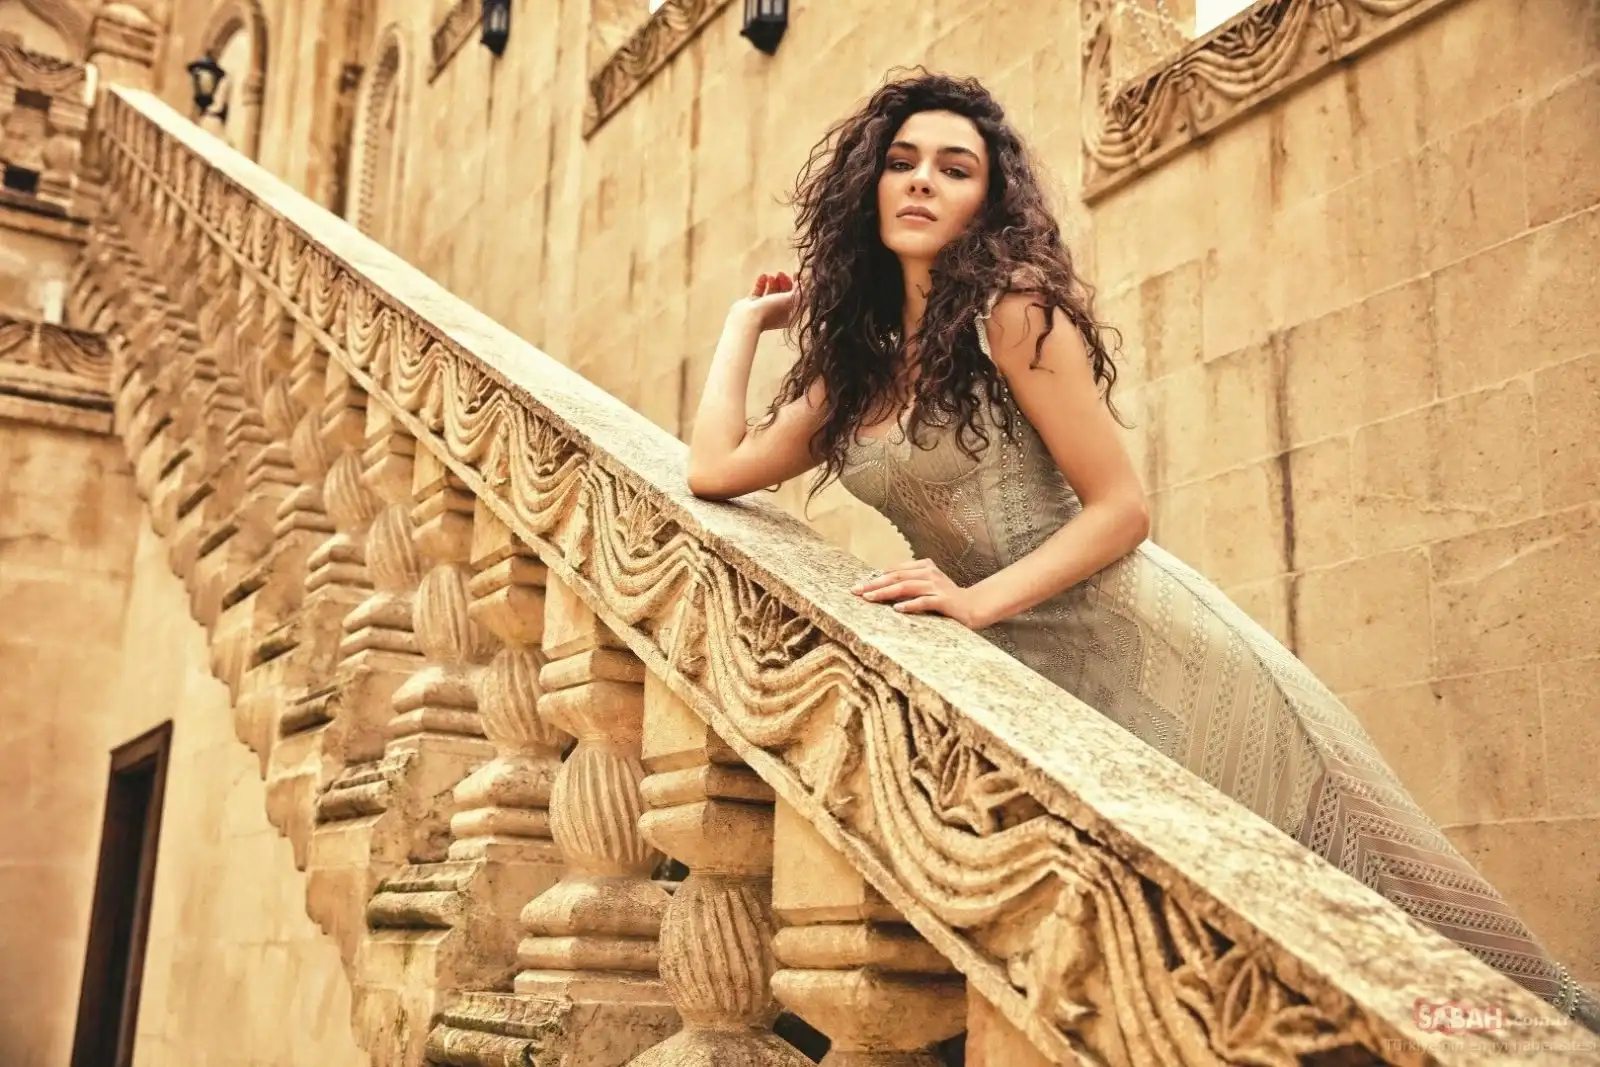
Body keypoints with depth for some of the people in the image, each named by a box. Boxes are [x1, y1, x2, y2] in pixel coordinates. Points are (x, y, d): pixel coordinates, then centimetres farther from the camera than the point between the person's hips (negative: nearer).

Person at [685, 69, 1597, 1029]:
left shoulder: (1011, 311, -10)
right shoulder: (857, 363, 9)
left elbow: (1121, 508, -13)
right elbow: (713, 470, 8)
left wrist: (980, 599, -24)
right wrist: (749, 317, 16)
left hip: (1140, 640, -5)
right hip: (1024, 666, 6)